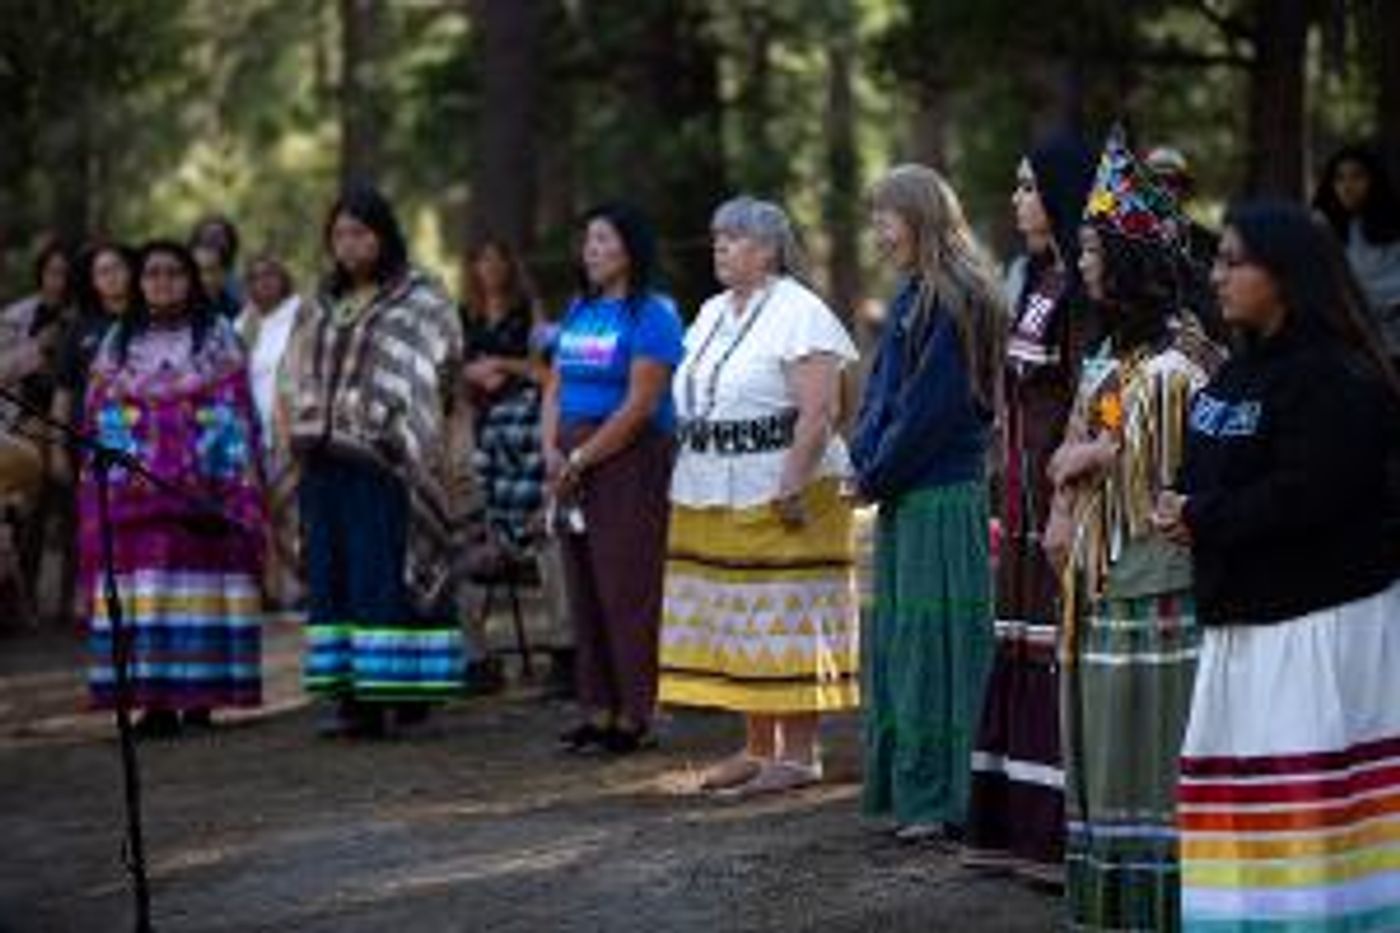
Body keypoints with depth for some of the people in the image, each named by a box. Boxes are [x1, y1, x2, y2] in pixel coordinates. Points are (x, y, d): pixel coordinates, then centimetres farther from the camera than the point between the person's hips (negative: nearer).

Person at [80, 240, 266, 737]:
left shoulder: (218, 337, 10)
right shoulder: (118, 343, 16)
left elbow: (238, 413, 4)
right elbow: (98, 417, 13)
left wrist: (238, 486, -5)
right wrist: (98, 485, 3)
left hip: (201, 489, -2)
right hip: (131, 488, 2)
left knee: (200, 581, -6)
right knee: (141, 594, -6)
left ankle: (200, 697, -1)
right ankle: (153, 700, -6)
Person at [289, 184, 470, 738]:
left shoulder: (421, 302, 0)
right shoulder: (326, 304, 18)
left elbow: (449, 386, -5)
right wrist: (303, 438, 13)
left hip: (383, 464, -6)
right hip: (326, 465, 6)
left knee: (385, 579, -9)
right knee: (334, 580, 2)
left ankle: (401, 688, -3)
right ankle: (350, 696, 4)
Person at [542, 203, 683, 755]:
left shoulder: (651, 314, -7)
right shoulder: (579, 310, 16)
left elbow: (640, 404, -14)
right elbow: (555, 388, 16)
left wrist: (580, 460, -14)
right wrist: (552, 450, -2)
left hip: (629, 461, -7)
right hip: (574, 466, 7)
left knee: (627, 589, -6)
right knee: (584, 589, 8)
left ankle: (634, 715, -1)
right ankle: (598, 710, 14)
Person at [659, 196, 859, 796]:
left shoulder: (800, 314, -10)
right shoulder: (712, 314, 17)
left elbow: (818, 414, -18)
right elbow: (691, 406, 20)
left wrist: (792, 487, -24)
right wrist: (688, 485, 13)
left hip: (776, 495, -9)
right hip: (712, 499, 9)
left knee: (787, 624, -6)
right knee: (737, 624, 11)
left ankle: (798, 756, -2)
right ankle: (758, 748, 18)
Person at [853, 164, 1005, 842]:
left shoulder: (959, 301, -13)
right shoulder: (912, 297, 14)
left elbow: (932, 406, -17)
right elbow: (881, 393, 17)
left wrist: (876, 475, -10)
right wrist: (866, 460, 1)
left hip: (940, 498, -9)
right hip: (903, 495, 9)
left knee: (931, 641, -5)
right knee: (895, 641, 12)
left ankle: (934, 799, -1)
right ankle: (905, 791, 18)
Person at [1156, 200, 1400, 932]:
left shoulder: (1336, 378, -15)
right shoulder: (1241, 369, 15)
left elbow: (1304, 495, -23)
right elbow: (1208, 478, 19)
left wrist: (1202, 521, -13)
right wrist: (1181, 507, -4)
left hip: (1322, 623, -9)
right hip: (1246, 617, 9)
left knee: (1313, 805, -9)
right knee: (1242, 790, 11)